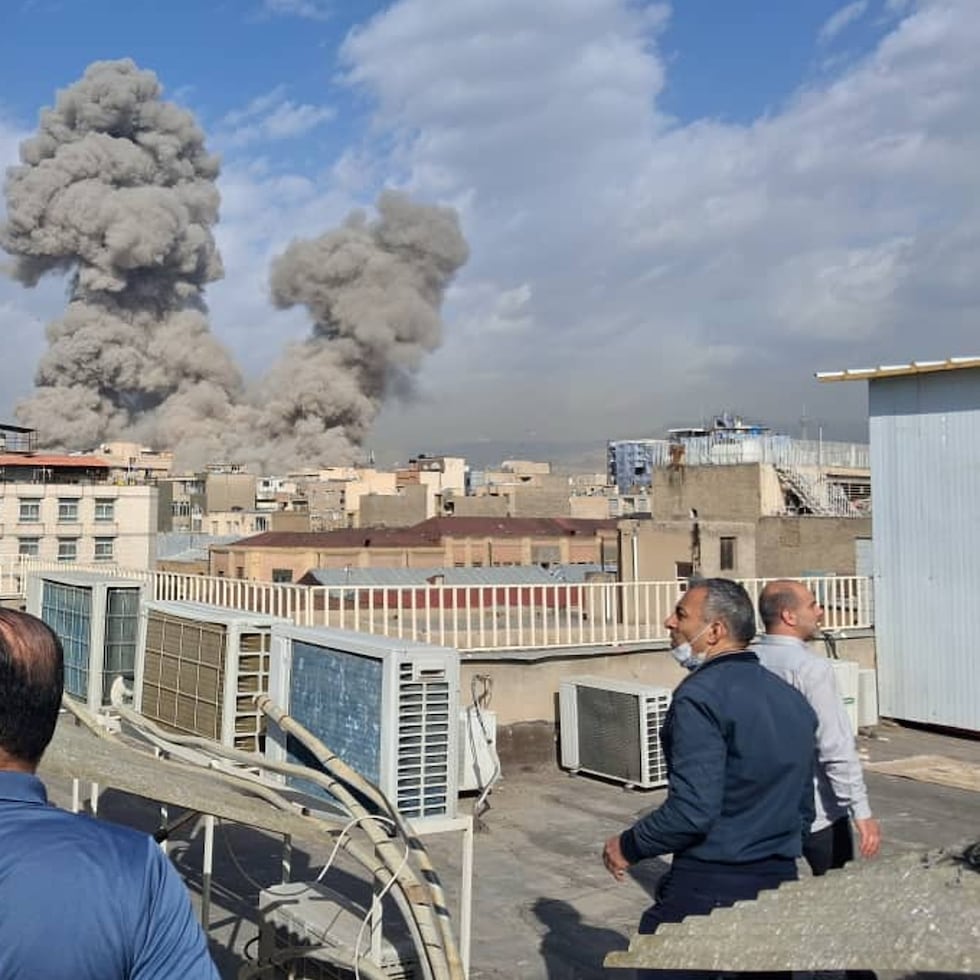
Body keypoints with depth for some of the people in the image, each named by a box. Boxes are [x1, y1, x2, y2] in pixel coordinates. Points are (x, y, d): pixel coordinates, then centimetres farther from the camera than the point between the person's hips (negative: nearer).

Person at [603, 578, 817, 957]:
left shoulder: (701, 694, -17)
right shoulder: (793, 699, 9)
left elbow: (692, 810, -23)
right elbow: (804, 808, 16)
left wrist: (628, 846, -8)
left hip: (709, 888, -7)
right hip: (781, 883, 8)